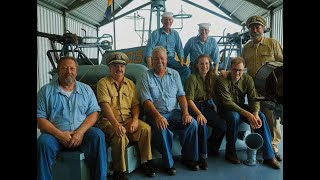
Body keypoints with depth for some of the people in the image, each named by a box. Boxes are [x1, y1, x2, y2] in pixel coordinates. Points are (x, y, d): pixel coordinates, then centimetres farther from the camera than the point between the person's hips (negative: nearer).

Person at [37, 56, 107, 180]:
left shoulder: (86, 89, 12)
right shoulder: (46, 91, 8)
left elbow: (94, 113, 4)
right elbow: (40, 118, 1)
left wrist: (80, 132, -13)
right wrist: (59, 134, -14)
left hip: (81, 133, 1)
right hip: (55, 134, 0)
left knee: (97, 135, -28)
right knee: (43, 142, -31)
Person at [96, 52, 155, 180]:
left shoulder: (130, 83, 15)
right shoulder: (103, 83, -1)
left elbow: (135, 104, 11)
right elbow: (105, 105, -14)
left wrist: (135, 119, -9)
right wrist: (116, 124, -28)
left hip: (128, 119, 4)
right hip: (109, 121, -4)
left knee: (146, 128, -21)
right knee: (120, 136, -33)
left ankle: (145, 162, -1)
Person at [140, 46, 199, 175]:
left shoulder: (174, 74, 12)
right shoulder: (146, 77, 1)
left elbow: (181, 95, 6)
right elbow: (146, 100, -9)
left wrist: (185, 112, -10)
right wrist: (157, 116, -24)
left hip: (174, 112, 3)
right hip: (155, 113, -3)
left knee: (192, 123, -21)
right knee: (162, 129, -33)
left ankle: (188, 158, 1)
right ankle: (168, 163, -10)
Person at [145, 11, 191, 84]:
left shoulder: (175, 34, 18)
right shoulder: (156, 33, 4)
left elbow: (179, 49, 19)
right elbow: (149, 50, -3)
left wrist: (181, 61, 1)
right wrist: (150, 66, -15)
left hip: (171, 59, 4)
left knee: (187, 70, -21)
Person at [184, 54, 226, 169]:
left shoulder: (212, 77, 10)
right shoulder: (192, 78, -10)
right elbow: (189, 100, -16)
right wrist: (199, 114, -27)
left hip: (207, 106, 6)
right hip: (195, 107, -5)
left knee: (222, 126, -16)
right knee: (202, 126, -32)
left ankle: (211, 145, 16)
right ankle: (203, 156, -11)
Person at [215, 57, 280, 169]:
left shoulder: (248, 79, -4)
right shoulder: (222, 80, -19)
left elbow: (254, 99, -8)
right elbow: (227, 103, -26)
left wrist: (255, 114, -29)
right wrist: (247, 114, -35)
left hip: (241, 107, 4)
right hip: (225, 109, -4)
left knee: (261, 116, -20)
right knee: (234, 117, -37)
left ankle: (269, 156, -11)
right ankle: (230, 152, -16)